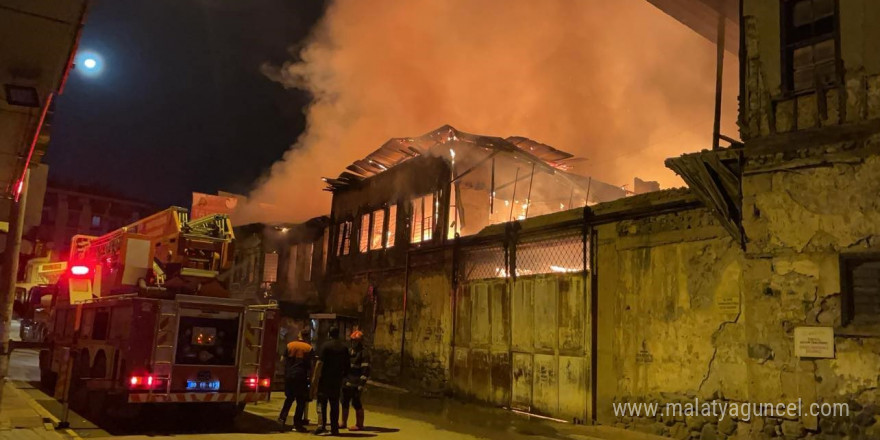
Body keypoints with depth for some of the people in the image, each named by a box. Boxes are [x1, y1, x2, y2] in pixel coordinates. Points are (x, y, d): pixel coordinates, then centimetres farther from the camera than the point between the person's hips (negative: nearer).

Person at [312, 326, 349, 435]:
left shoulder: (326, 346, -8)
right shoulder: (344, 347, 8)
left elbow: (320, 363, -14)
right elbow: (346, 365, 11)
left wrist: (315, 377, -10)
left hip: (325, 378, -4)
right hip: (337, 379, 4)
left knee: (322, 403, 1)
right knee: (334, 404, 9)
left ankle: (322, 425, -9)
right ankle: (334, 428, 8)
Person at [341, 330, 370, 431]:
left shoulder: (364, 353, -9)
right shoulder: (350, 351, 17)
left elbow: (365, 370, -15)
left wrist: (361, 384, -21)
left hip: (355, 384, -8)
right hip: (347, 383, 8)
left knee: (356, 403, -2)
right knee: (344, 403, 14)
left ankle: (359, 425, 8)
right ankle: (344, 423, 27)